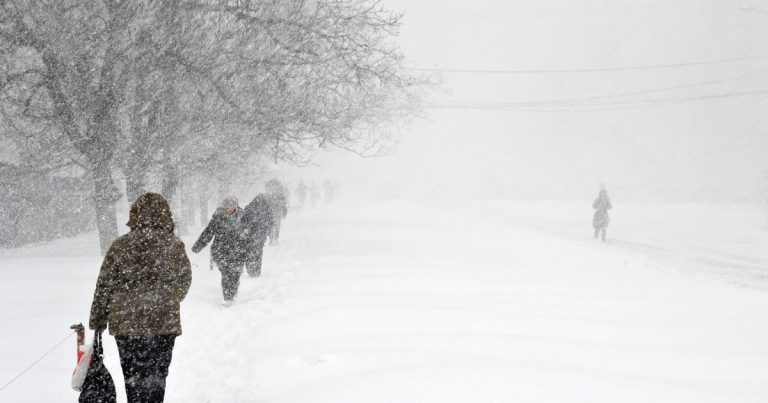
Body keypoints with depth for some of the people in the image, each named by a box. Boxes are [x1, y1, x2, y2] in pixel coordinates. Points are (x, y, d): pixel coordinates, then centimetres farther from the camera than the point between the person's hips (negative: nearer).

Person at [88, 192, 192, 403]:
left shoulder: (120, 245, -3)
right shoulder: (175, 246, -4)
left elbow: (103, 286, 1)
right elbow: (184, 282, 9)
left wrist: (97, 321, 11)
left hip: (125, 323, 1)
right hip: (163, 323, -1)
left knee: (133, 377, 11)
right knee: (156, 378, 8)